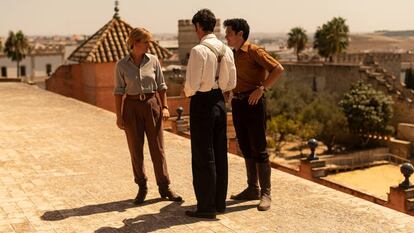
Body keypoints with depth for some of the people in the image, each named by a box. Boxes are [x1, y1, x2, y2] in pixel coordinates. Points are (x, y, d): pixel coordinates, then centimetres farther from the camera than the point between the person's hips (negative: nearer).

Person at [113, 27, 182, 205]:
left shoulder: (153, 61, 2)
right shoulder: (122, 65, -1)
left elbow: (161, 86, 8)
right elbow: (119, 91, 1)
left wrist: (164, 106, -1)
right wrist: (118, 115, -3)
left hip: (152, 104, 1)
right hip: (132, 107, 0)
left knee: (158, 148, 2)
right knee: (136, 150, 5)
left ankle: (165, 188, 12)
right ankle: (142, 188, 18)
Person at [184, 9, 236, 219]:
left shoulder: (199, 50, -17)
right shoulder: (226, 50, 5)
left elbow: (192, 85, -18)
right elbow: (231, 83, 9)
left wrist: (187, 92, 2)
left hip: (202, 103, -7)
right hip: (219, 101, 7)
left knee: (203, 156, 2)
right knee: (219, 154, 14)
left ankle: (206, 207, 10)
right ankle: (220, 202, 25)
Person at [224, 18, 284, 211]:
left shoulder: (253, 51, -10)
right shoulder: (233, 54, 13)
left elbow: (278, 68, -18)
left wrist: (261, 88, -22)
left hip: (253, 102, -8)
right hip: (237, 102, 8)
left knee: (258, 149, -5)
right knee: (246, 149, 13)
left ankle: (265, 193, 2)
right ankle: (252, 189, 23)